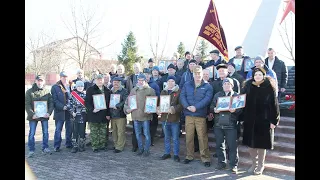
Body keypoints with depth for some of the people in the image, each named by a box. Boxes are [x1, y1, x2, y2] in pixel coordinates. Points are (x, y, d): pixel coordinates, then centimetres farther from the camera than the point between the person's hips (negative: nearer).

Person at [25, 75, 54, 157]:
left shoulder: (47, 91, 4)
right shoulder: (29, 91, -2)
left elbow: (51, 102, 3)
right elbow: (27, 104, -5)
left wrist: (49, 112, -10)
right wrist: (32, 114, -16)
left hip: (44, 116, 2)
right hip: (33, 116, -2)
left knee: (45, 132, 9)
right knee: (31, 133, 3)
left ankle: (45, 148, 23)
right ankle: (31, 150, 14)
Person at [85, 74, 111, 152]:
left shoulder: (107, 91, 11)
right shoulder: (90, 90, -1)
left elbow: (109, 103, 13)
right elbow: (87, 102, -5)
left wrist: (108, 114, 6)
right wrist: (92, 109, -19)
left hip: (104, 115, 4)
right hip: (94, 115, -3)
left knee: (103, 132, 10)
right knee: (94, 132, 2)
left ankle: (103, 145, 21)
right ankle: (95, 146, 12)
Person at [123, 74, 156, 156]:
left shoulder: (150, 90, -1)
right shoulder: (133, 90, 11)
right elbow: (128, 101, 16)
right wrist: (126, 108, 0)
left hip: (145, 116, -4)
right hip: (135, 116, 4)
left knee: (146, 134, 3)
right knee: (137, 134, 13)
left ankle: (147, 150, 16)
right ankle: (140, 149, 27)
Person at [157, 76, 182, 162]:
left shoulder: (179, 91, -4)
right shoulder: (163, 92, 11)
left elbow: (181, 104, -12)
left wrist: (174, 109, -27)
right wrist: (158, 110, -5)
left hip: (174, 119, -4)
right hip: (164, 118, 5)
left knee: (175, 138, 5)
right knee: (166, 138, 17)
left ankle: (176, 154, 17)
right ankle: (167, 153, 29)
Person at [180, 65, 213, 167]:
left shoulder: (207, 86, 3)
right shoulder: (187, 85, 11)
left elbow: (207, 99, -10)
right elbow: (182, 96, 2)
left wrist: (196, 107, -19)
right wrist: (187, 106, -16)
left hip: (201, 115, -2)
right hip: (189, 115, 3)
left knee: (202, 137, -3)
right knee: (189, 136, 8)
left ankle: (205, 158, 9)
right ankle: (189, 156, 22)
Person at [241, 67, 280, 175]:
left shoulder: (269, 87, -4)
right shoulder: (248, 86, 5)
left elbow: (274, 104, -5)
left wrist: (274, 120, -9)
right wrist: (242, 118, 1)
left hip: (264, 120, -3)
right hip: (249, 120, 3)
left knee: (261, 144, 5)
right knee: (250, 143, 9)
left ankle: (261, 165, 24)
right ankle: (254, 164, 28)